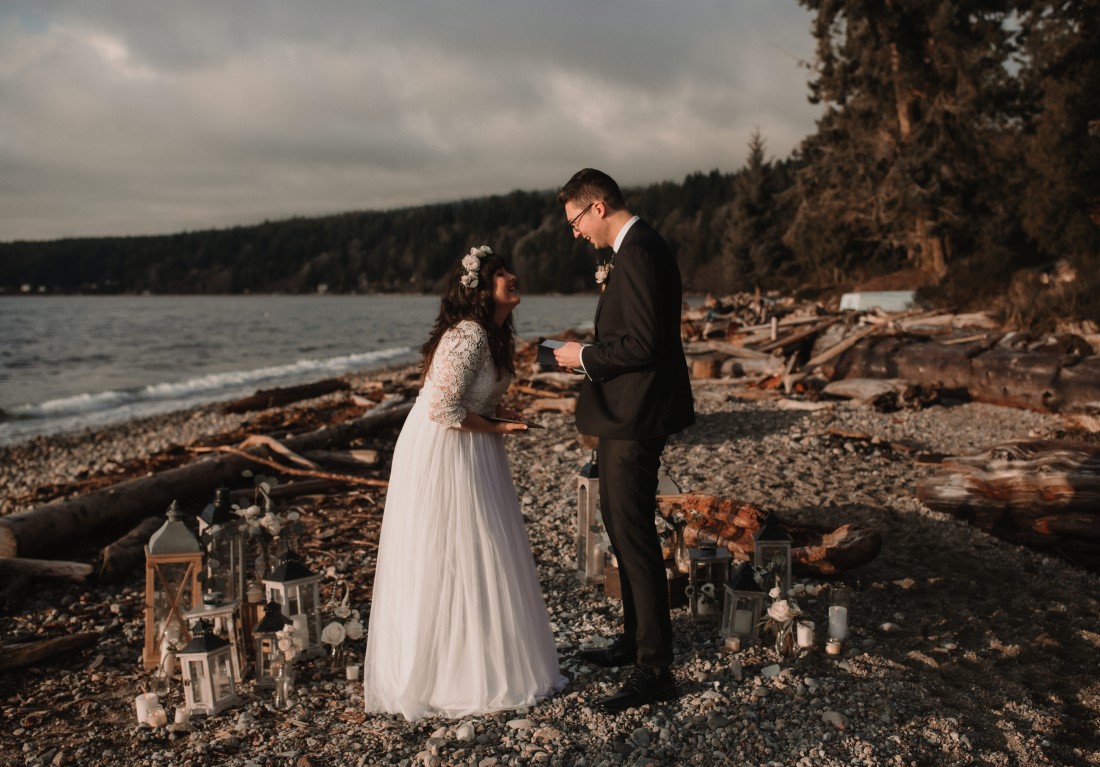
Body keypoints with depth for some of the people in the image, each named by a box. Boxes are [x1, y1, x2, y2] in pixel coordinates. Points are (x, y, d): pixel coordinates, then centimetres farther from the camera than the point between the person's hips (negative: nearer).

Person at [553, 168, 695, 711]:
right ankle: (634, 640, 35)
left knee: (634, 536, -5)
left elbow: (643, 344, -25)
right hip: (628, 415, 12)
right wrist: (610, 288, 10)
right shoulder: (640, 248, 14)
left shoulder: (637, 254, -19)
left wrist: (584, 357, -14)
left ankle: (655, 670, 4)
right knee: (621, 525, 20)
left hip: (633, 420, -12)